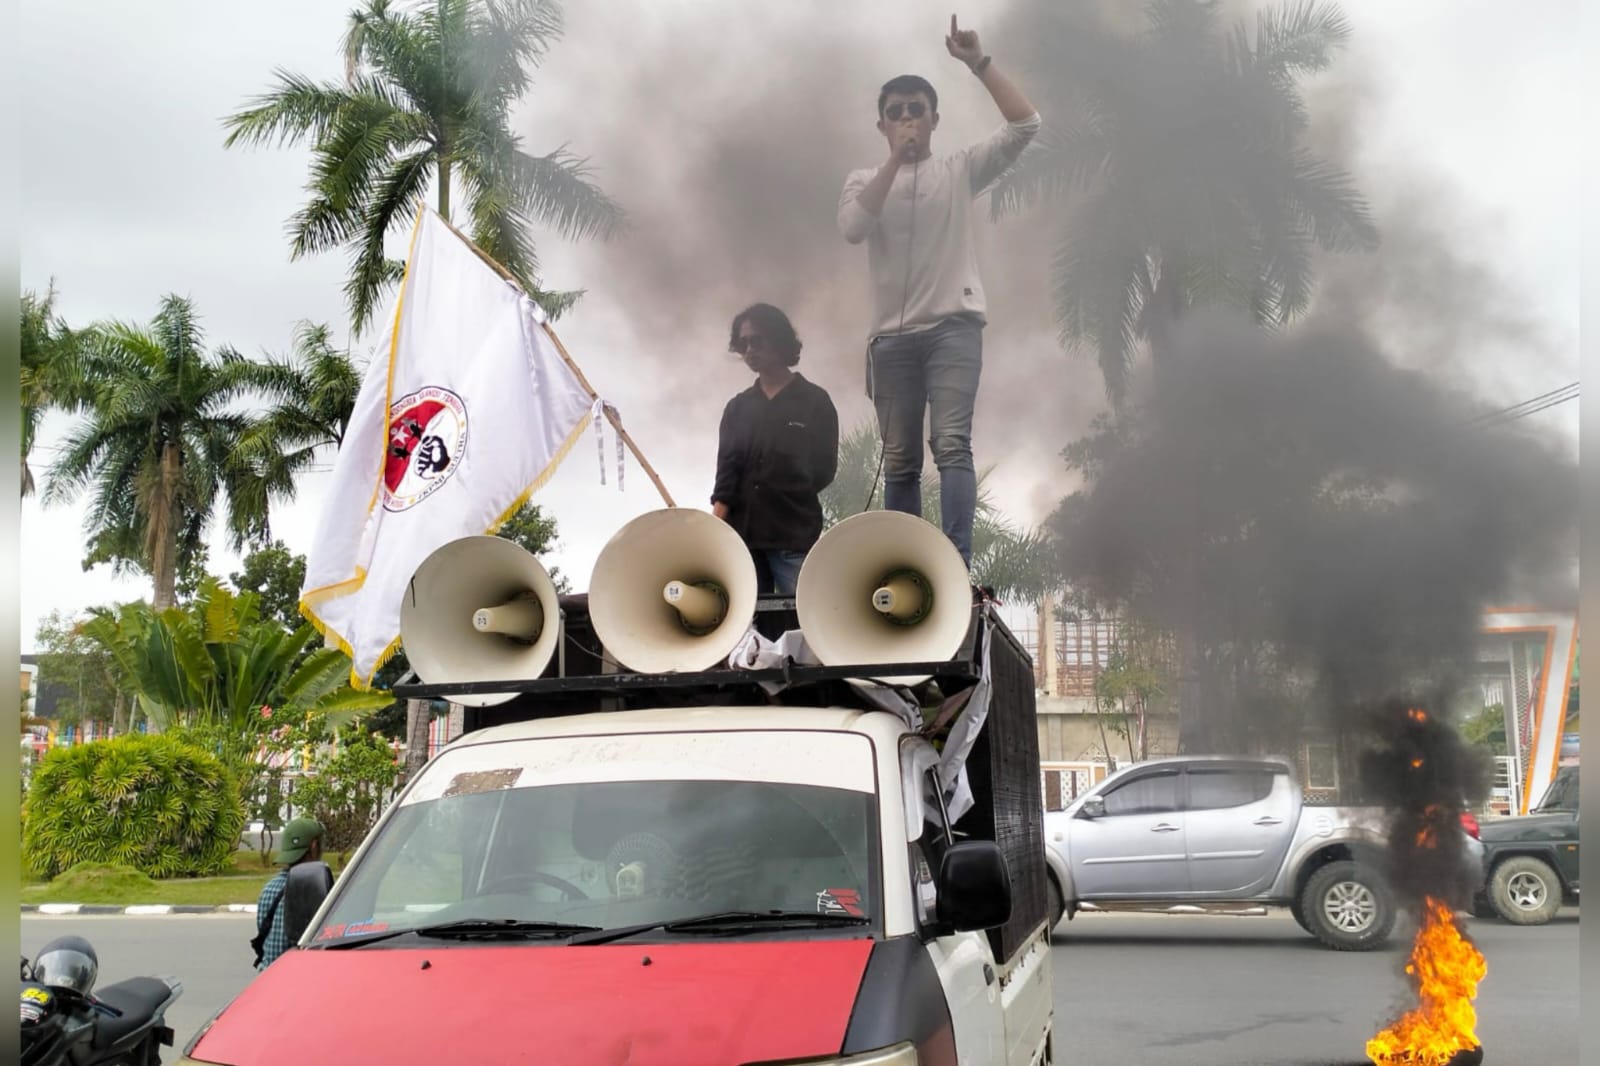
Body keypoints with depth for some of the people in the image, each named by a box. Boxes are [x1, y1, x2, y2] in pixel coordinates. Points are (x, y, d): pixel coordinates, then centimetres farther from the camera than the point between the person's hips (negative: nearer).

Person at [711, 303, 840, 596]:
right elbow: (726, 469, 6)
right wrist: (718, 522, -9)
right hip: (742, 534, 4)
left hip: (795, 537, -3)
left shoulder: (815, 401, 6)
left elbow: (824, 471, 4)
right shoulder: (737, 407, 16)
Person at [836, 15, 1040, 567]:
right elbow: (852, 228, -9)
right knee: (899, 461, 7)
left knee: (951, 445, -17)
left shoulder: (960, 170, 10)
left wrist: (978, 62, -6)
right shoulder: (864, 181, 13)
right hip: (892, 335, 2)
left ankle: (956, 564, -23)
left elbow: (1025, 125, -1)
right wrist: (895, 158, -11)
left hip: (953, 326, -2)